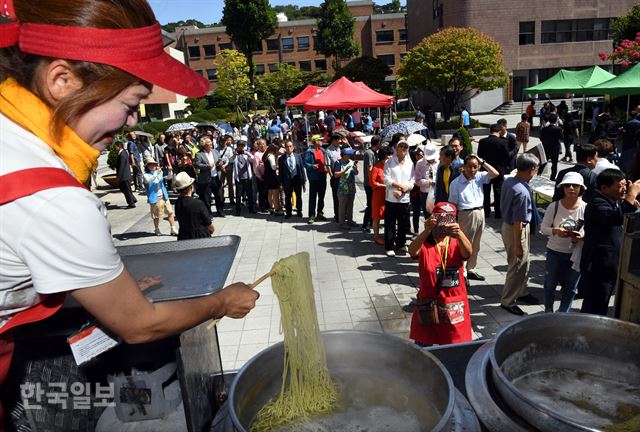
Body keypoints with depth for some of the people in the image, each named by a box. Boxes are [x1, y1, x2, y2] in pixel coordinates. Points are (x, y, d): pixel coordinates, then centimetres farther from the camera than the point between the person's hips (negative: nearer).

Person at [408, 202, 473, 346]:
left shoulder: (456, 243, -2)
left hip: (454, 305, 1)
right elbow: (412, 251, -29)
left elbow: (468, 252, -24)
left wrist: (459, 233, -44)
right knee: (422, 345, 13)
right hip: (428, 304, -1)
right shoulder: (424, 244, -7)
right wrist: (426, 231, -45)